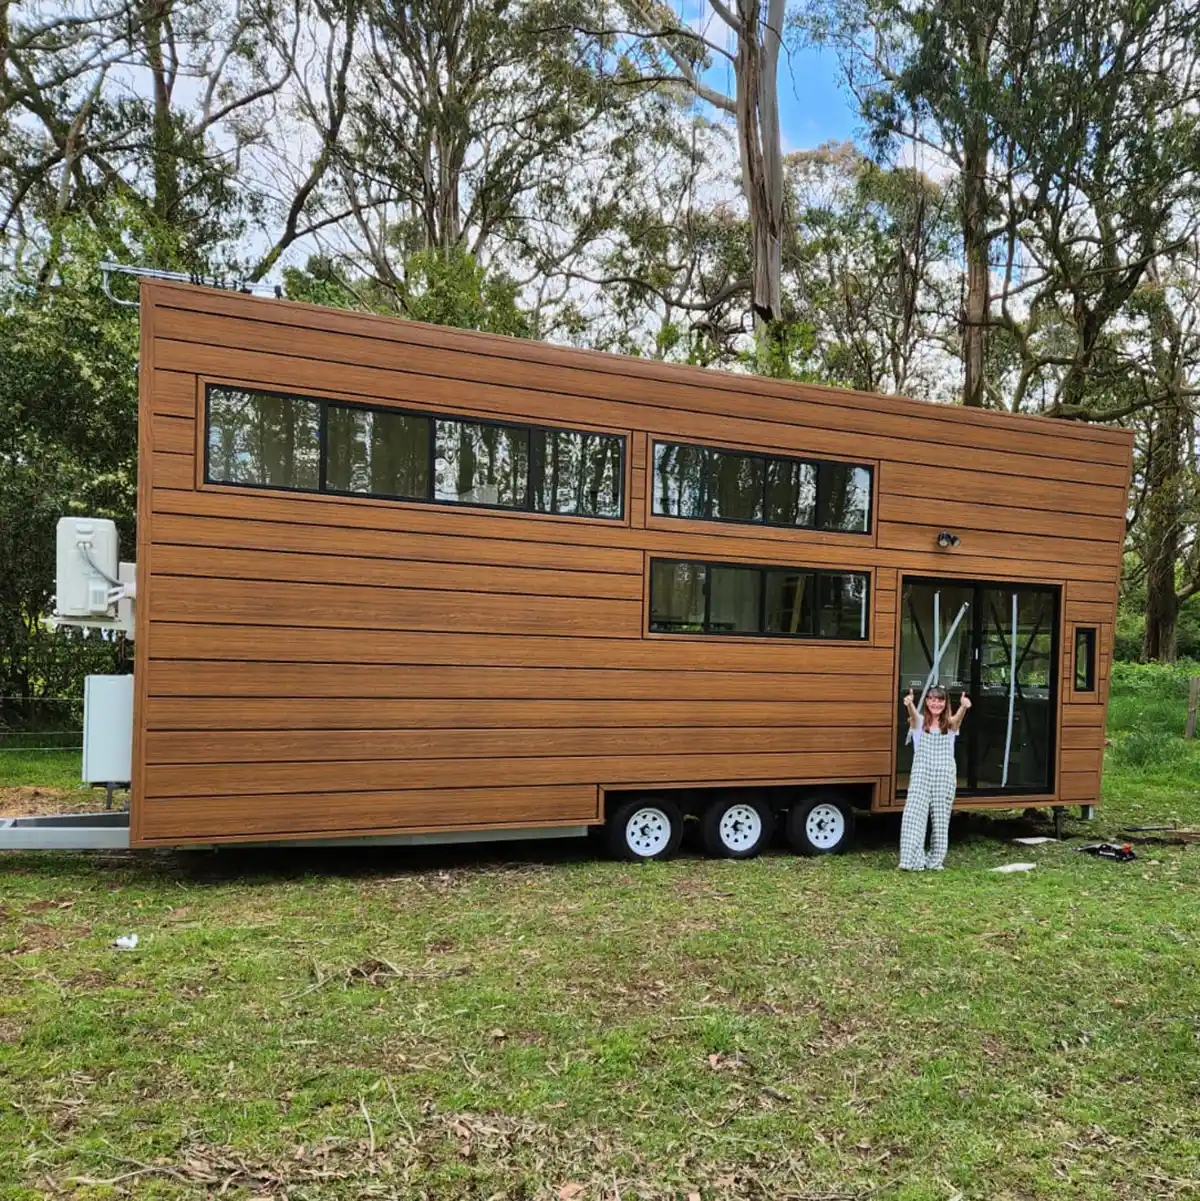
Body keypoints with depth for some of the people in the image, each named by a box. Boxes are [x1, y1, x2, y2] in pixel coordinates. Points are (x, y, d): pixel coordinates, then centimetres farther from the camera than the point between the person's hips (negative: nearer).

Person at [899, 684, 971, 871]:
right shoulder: (919, 722, 2)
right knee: (914, 816, -9)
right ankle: (913, 860, -7)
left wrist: (964, 706, -45)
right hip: (921, 776, -1)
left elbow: (959, 716, -20)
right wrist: (909, 704, -47)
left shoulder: (950, 724, 4)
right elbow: (913, 713, -22)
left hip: (944, 777, 1)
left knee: (940, 819, 6)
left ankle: (935, 860, 18)